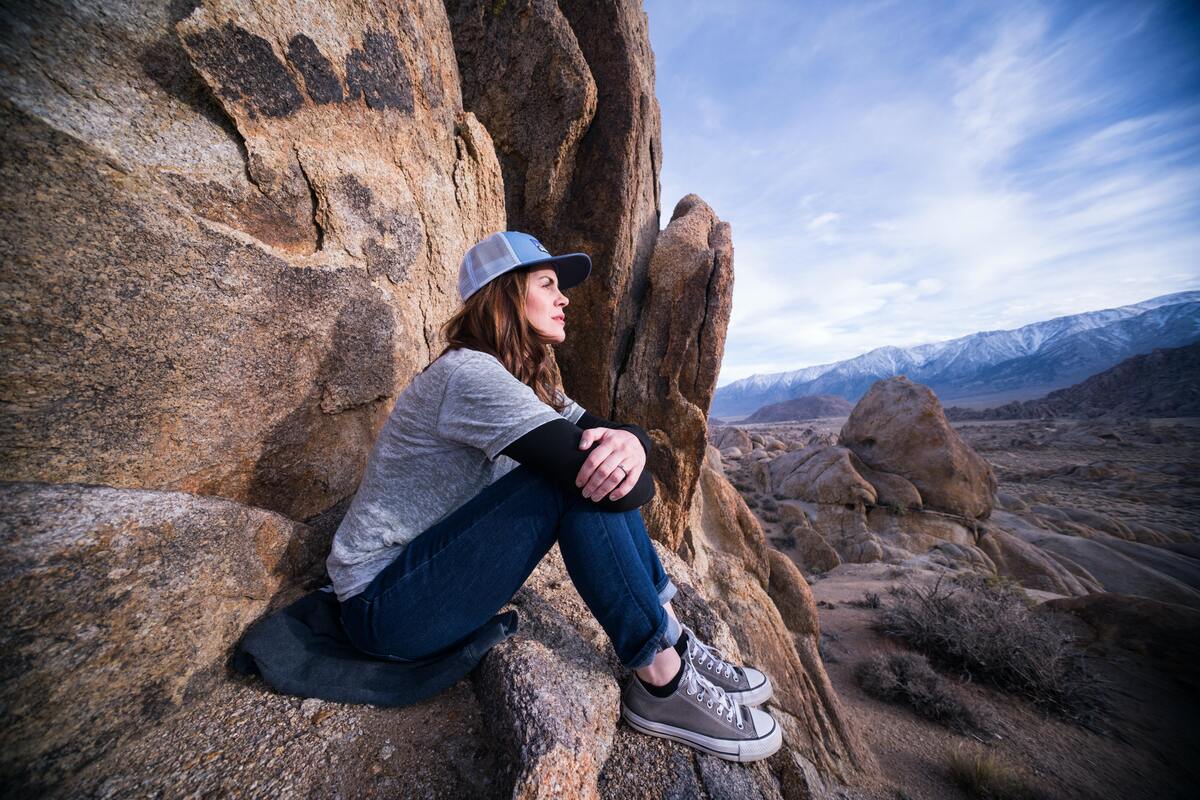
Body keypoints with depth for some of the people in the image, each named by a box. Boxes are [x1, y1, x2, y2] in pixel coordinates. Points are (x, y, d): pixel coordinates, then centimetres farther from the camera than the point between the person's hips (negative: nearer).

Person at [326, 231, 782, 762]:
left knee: (600, 467, -7)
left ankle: (673, 639, 2)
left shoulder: (531, 378, 5)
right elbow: (631, 490, -34)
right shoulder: (468, 373, -25)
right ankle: (663, 685, -11)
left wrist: (629, 441, -26)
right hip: (384, 606, -8)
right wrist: (626, 471, -12)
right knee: (582, 479, -27)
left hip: (441, 574, 8)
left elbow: (610, 428, -4)